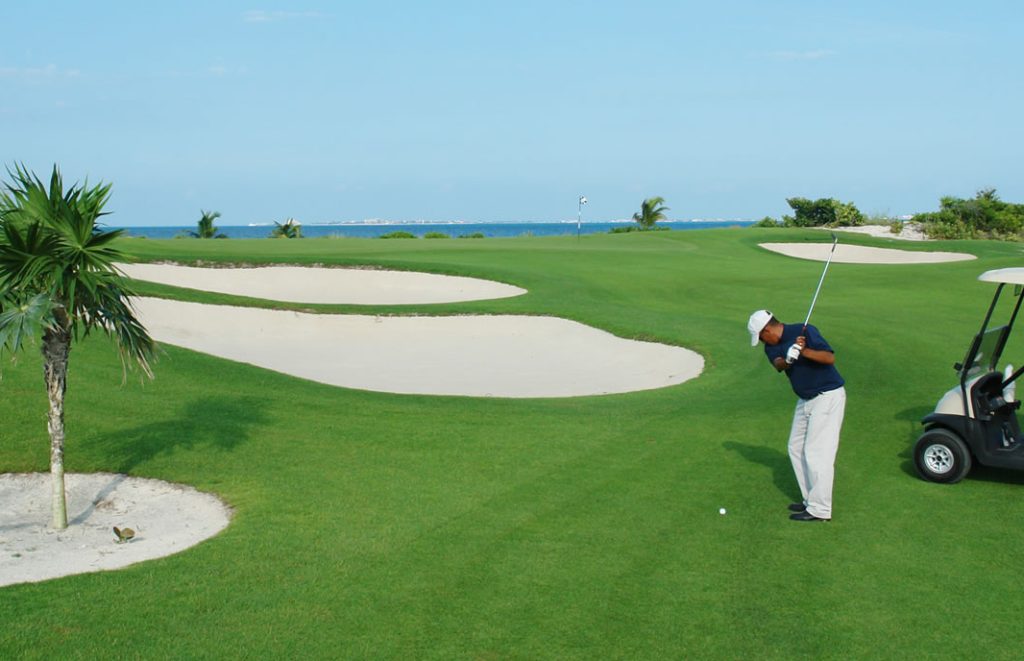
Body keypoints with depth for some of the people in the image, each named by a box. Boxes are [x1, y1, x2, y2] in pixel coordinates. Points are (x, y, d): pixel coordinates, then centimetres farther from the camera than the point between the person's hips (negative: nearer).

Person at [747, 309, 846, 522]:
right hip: (805, 399, 9)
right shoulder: (772, 347, 4)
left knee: (816, 452, -10)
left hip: (827, 396, -9)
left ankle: (820, 510, -6)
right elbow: (778, 364, -17)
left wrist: (805, 351, -38)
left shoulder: (805, 331, -17)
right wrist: (787, 360, -39)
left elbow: (830, 358, -24)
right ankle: (811, 499, 22)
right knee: (796, 448, 12)